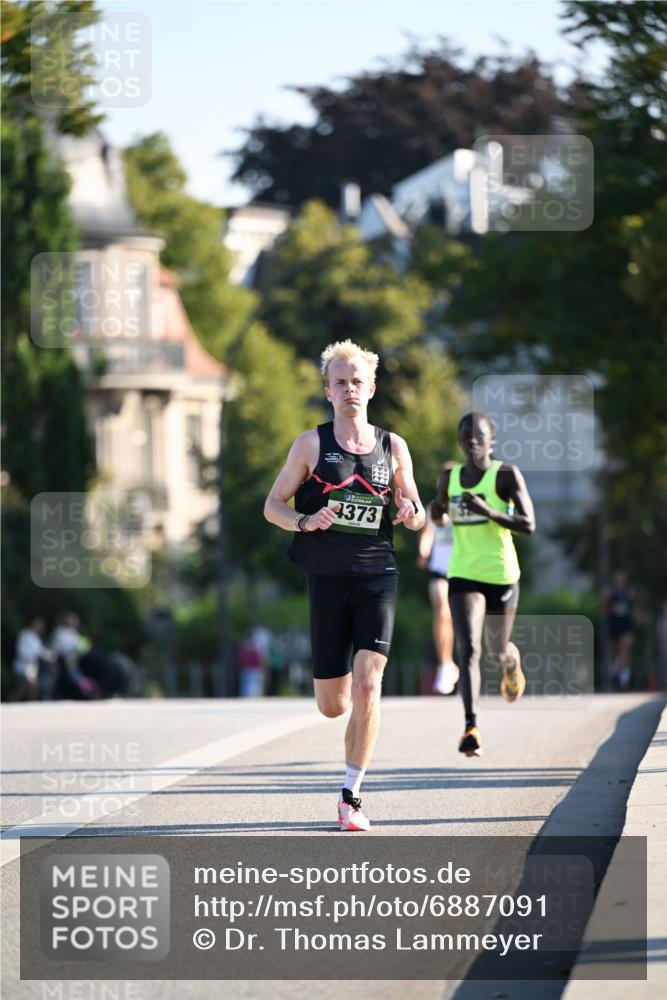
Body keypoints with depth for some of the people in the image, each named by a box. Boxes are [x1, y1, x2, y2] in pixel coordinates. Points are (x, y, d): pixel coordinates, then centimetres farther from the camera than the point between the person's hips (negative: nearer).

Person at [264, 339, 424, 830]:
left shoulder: (393, 447, 8)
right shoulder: (312, 444, 3)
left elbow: (417, 518, 15)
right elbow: (273, 504, 5)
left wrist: (411, 511, -9)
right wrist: (305, 521, -16)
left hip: (378, 575, 0)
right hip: (327, 577, 0)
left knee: (367, 687, -17)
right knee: (333, 706, 2)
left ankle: (352, 795, -8)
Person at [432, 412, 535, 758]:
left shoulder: (506, 475, -7)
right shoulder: (449, 477, 6)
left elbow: (528, 525, -12)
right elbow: (439, 512, 24)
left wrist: (489, 512, -25)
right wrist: (436, 509, 0)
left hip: (501, 575, -2)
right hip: (463, 575, 2)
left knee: (497, 651, 16)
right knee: (468, 649, -18)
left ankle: (511, 662, 55)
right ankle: (471, 727, -25)